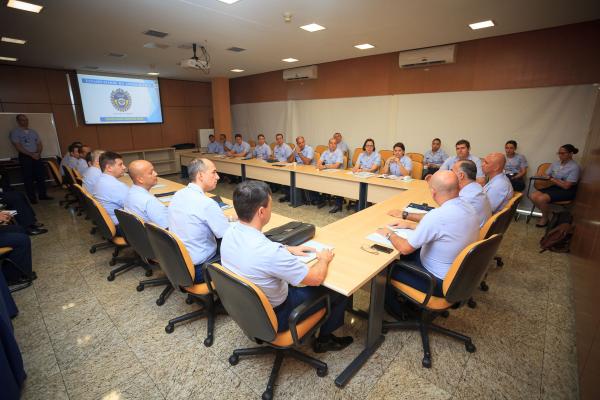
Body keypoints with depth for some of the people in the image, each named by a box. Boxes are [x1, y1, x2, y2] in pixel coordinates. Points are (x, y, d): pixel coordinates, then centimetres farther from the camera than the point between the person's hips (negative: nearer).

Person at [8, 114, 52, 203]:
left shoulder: (33, 132, 16)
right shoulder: (15, 132, 0)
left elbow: (40, 144, 13)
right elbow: (18, 147, -9)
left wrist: (38, 153, -5)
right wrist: (31, 154, -15)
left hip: (36, 156, 5)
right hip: (25, 157, -5)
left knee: (41, 175, 2)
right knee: (28, 178, -3)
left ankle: (42, 195, 9)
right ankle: (32, 198, 0)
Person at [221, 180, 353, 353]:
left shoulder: (230, 233, -13)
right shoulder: (269, 252, -38)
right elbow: (316, 278, -24)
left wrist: (289, 249, 8)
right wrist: (324, 259, -4)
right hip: (273, 316, -7)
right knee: (339, 291, 7)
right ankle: (324, 339, 30)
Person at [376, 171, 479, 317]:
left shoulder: (436, 216, -33)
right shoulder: (469, 208, -6)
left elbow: (405, 248, -23)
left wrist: (389, 234, -4)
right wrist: (410, 224, 13)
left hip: (441, 283, -8)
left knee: (388, 268, 9)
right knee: (411, 254, 23)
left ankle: (396, 311, 35)